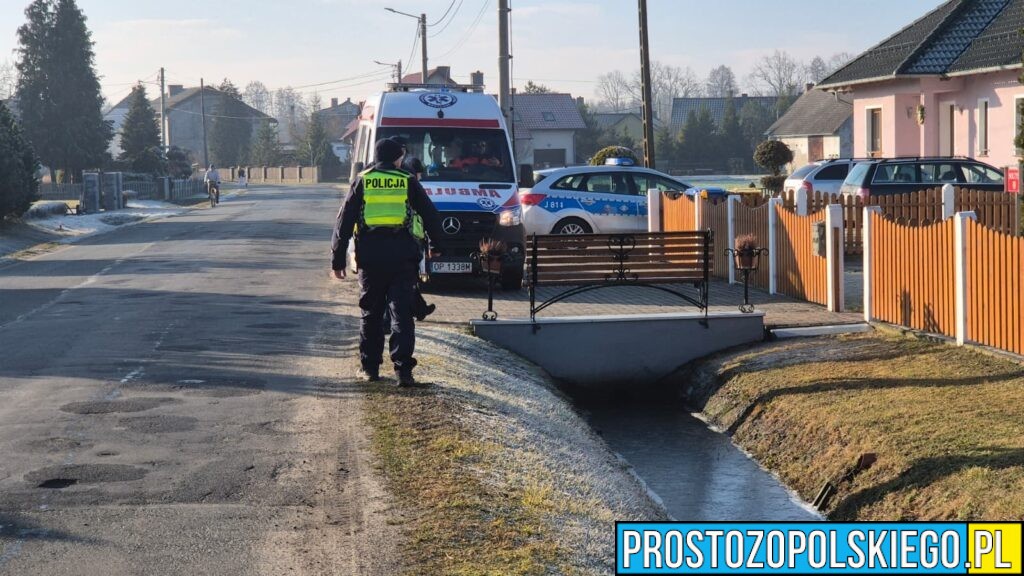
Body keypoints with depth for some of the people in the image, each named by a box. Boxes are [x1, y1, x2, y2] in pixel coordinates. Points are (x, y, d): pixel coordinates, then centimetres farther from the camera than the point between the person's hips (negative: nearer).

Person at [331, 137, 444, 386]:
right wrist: (436, 246, 24)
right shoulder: (408, 182, 5)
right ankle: (403, 370, -8)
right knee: (402, 314, -1)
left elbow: (344, 221, 4)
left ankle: (370, 367, 16)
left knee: (370, 313, 12)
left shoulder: (361, 182, 6)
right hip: (402, 256, -1)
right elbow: (431, 215, 10)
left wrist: (337, 259, 7)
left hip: (370, 256, 1)